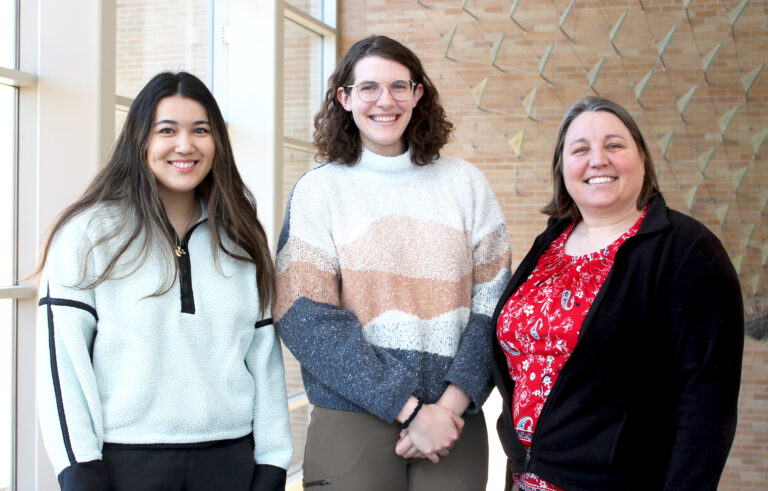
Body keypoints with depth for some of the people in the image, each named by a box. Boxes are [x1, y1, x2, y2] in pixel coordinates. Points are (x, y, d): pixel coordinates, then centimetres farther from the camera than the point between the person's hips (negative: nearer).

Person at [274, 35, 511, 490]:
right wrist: (410, 409, -14)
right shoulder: (318, 190, -1)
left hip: (456, 420, 2)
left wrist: (452, 402, -12)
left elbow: (494, 302, 1)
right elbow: (306, 318, -9)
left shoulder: (465, 183, 6)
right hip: (351, 421, -2)